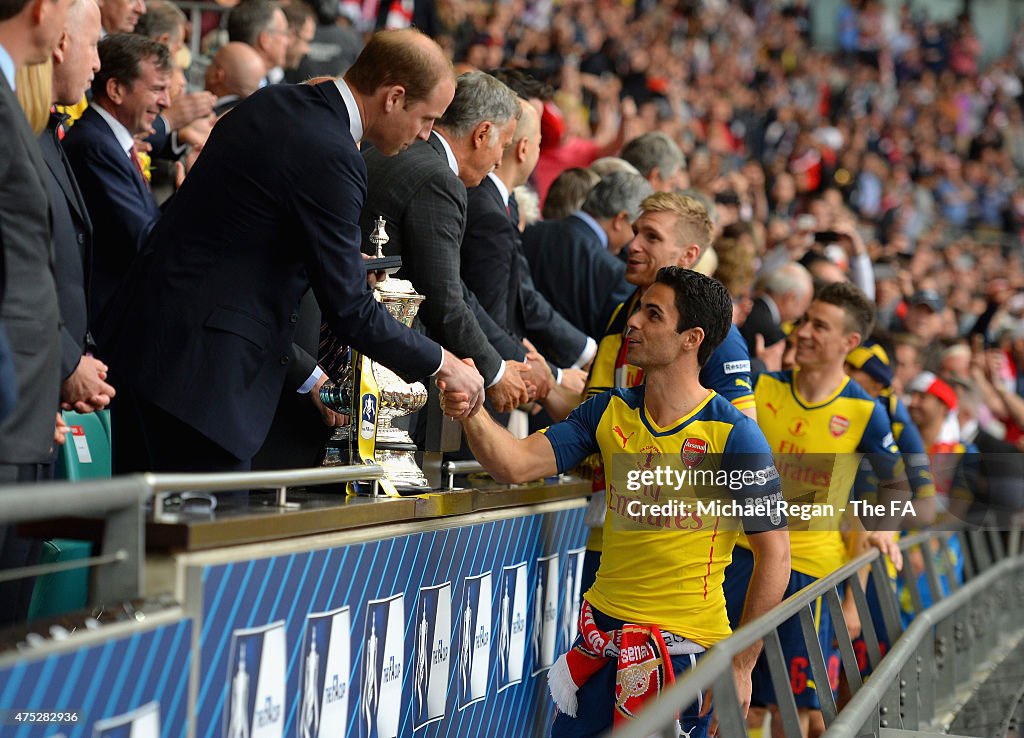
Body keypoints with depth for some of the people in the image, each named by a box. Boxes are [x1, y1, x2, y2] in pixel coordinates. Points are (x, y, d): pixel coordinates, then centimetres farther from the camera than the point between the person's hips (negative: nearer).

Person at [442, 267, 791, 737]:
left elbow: (774, 555, -10)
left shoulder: (733, 436, -12)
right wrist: (473, 412, -24)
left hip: (685, 645, -5)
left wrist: (740, 666, -11)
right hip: (603, 628, 5)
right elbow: (518, 464, -3)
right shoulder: (610, 412, 4)